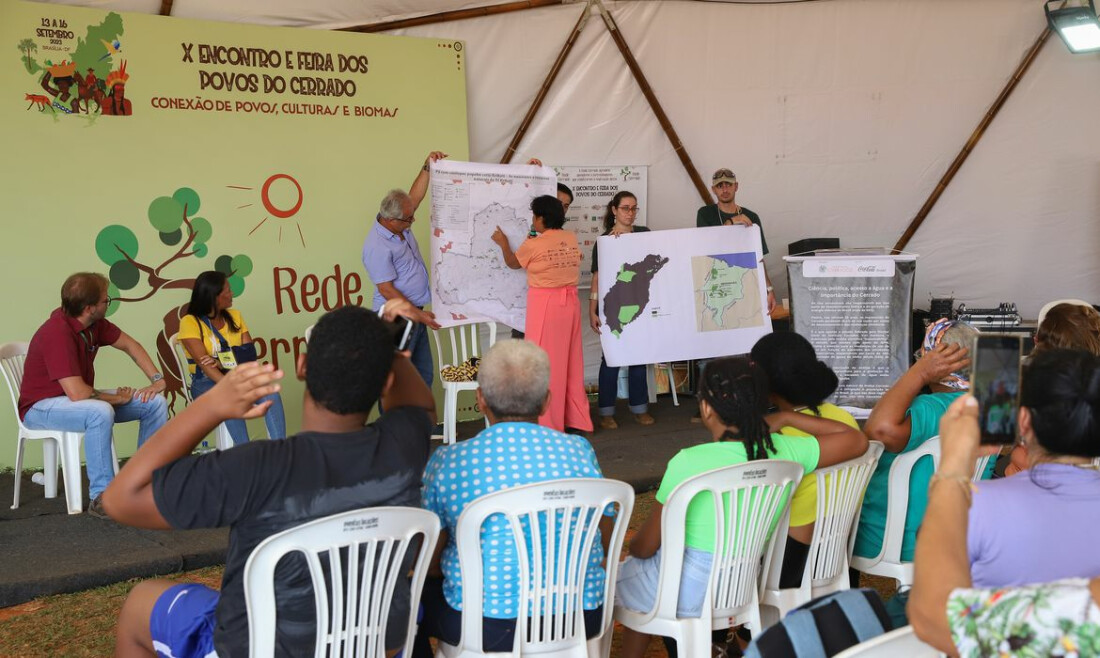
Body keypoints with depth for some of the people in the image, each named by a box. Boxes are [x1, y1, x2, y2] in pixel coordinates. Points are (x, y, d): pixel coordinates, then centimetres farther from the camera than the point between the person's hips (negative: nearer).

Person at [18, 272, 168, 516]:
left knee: (155, 403, -2)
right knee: (101, 412, -40)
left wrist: (157, 379, -2)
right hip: (42, 406, -9)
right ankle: (101, 498, -31)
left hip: (79, 396, 9)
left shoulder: (94, 322, -5)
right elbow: (77, 393, -34)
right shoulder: (58, 333, -30)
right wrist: (119, 398, -18)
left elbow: (129, 345, 10)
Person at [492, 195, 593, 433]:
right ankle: (577, 419, 20)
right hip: (570, 302, 6)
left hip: (545, 304, -6)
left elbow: (513, 263, 8)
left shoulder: (533, 244, -11)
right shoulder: (571, 238, 3)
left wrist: (503, 243, 25)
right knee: (570, 360, 13)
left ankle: (549, 423, 4)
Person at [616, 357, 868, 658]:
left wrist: (632, 546, 9)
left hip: (686, 593, -5)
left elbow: (645, 547, -15)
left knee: (618, 577, 27)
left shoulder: (688, 463, -27)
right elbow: (857, 441, 3)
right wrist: (787, 418, 4)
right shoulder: (783, 452, -15)